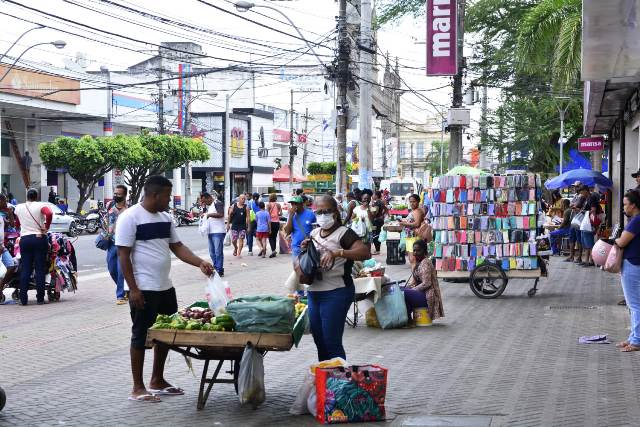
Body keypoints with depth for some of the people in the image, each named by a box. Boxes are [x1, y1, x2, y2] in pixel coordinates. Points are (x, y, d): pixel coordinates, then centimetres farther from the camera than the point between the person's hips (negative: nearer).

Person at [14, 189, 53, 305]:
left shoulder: (19, 207, 8)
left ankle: (23, 299, 0)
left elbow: (17, 223, 18)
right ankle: (40, 299, 1)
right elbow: (49, 214, -22)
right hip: (39, 238, -3)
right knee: (40, 269, 1)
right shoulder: (40, 205, -3)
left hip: (24, 239, 3)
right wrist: (46, 228, -10)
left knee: (25, 270, 5)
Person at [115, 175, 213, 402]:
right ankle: (138, 388, 10)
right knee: (141, 336, 1)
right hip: (144, 290, -8)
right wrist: (133, 289, -19)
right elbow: (123, 255, -14)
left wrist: (200, 262, -2)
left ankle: (157, 381, 29)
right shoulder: (130, 217, -13)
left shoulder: (165, 218, 11)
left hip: (165, 288, 8)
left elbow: (177, 247, 15)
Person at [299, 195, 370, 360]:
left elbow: (365, 252, -23)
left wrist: (337, 253, -34)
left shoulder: (343, 233, -9)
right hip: (314, 291, 8)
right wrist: (305, 249, 3)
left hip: (336, 292, -8)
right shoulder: (314, 233, 13)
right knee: (318, 339, 15)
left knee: (332, 342, -7)